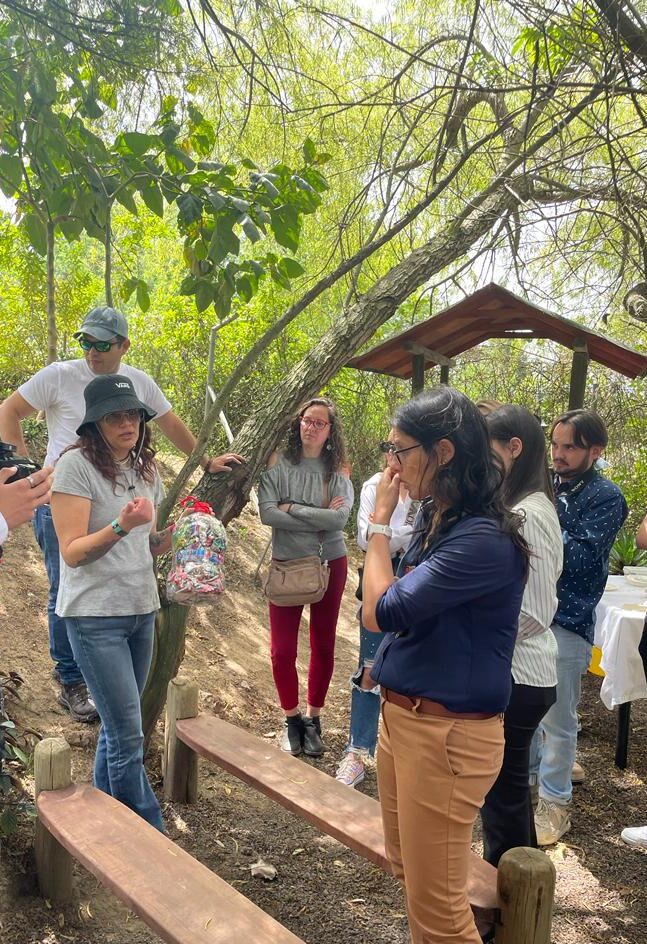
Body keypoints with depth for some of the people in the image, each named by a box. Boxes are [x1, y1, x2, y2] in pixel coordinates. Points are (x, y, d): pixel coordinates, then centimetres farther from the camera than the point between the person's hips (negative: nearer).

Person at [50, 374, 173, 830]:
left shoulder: (146, 469, 9)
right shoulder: (76, 465, -11)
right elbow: (72, 552, -15)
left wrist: (172, 532, -5)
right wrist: (121, 525, -29)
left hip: (141, 610, 7)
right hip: (95, 616, -6)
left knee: (117, 727, 14)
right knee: (129, 735, -4)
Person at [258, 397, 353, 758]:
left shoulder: (338, 469, -3)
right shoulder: (279, 463, -6)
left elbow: (340, 517, -17)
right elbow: (267, 512, -17)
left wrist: (293, 509, -17)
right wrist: (320, 518, -17)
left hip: (331, 563, 1)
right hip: (287, 563, -1)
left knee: (323, 646, 11)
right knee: (283, 649, 2)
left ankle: (313, 718, 29)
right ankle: (291, 718, 24)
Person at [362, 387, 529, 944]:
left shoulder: (483, 541, -23)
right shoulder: (436, 520, 5)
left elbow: (381, 612, -19)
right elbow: (383, 612, 15)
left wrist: (381, 520, -12)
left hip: (448, 732, -9)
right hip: (401, 715, 9)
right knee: (405, 868, 25)